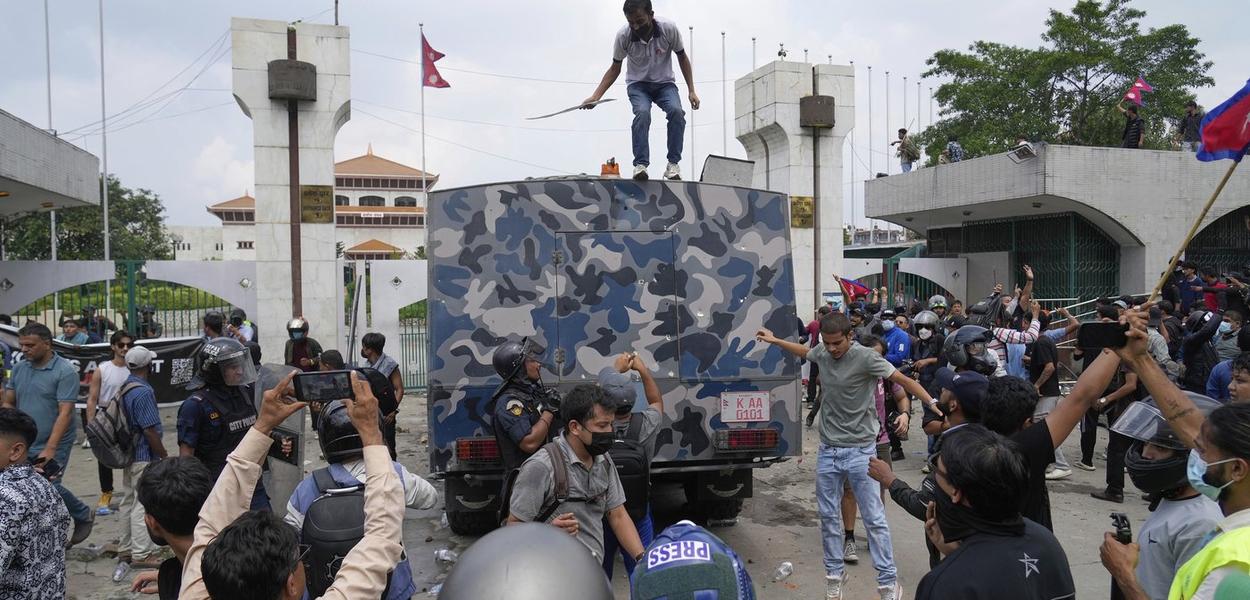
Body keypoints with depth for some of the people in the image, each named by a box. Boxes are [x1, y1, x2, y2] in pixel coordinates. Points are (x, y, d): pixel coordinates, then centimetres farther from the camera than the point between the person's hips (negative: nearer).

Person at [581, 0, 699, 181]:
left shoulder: (669, 29, -20)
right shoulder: (623, 36, -19)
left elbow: (682, 58, -2)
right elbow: (615, 69, -3)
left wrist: (691, 91, -6)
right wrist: (595, 96, -13)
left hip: (664, 83, 1)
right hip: (637, 84, 0)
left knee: (676, 111, -29)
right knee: (642, 112, -32)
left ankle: (673, 164, -21)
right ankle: (640, 164, -31)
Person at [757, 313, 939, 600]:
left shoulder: (865, 357, -16)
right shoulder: (821, 352, 1)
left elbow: (903, 379, -16)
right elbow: (806, 352, 24)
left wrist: (932, 403, -27)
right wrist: (775, 340, 28)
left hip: (860, 451, -5)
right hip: (827, 450, 5)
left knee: (874, 518, 0)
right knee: (828, 516, 13)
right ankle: (834, 576, 26)